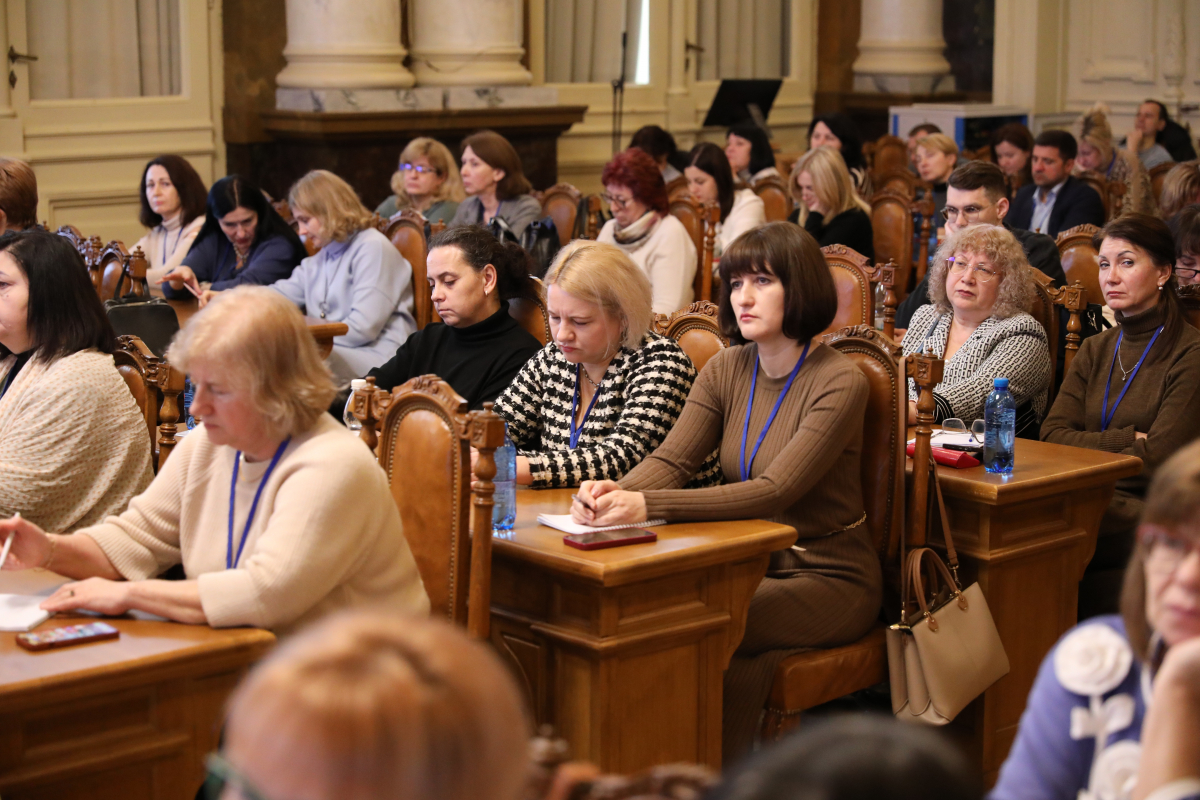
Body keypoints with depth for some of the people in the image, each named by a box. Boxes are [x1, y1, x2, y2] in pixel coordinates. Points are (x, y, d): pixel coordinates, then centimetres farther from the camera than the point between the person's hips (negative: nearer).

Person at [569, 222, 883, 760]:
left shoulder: (839, 382, -16)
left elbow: (774, 492, -27)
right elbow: (670, 459, -3)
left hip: (827, 576, -5)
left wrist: (648, 505, -37)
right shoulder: (727, 369, 4)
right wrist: (620, 490, -29)